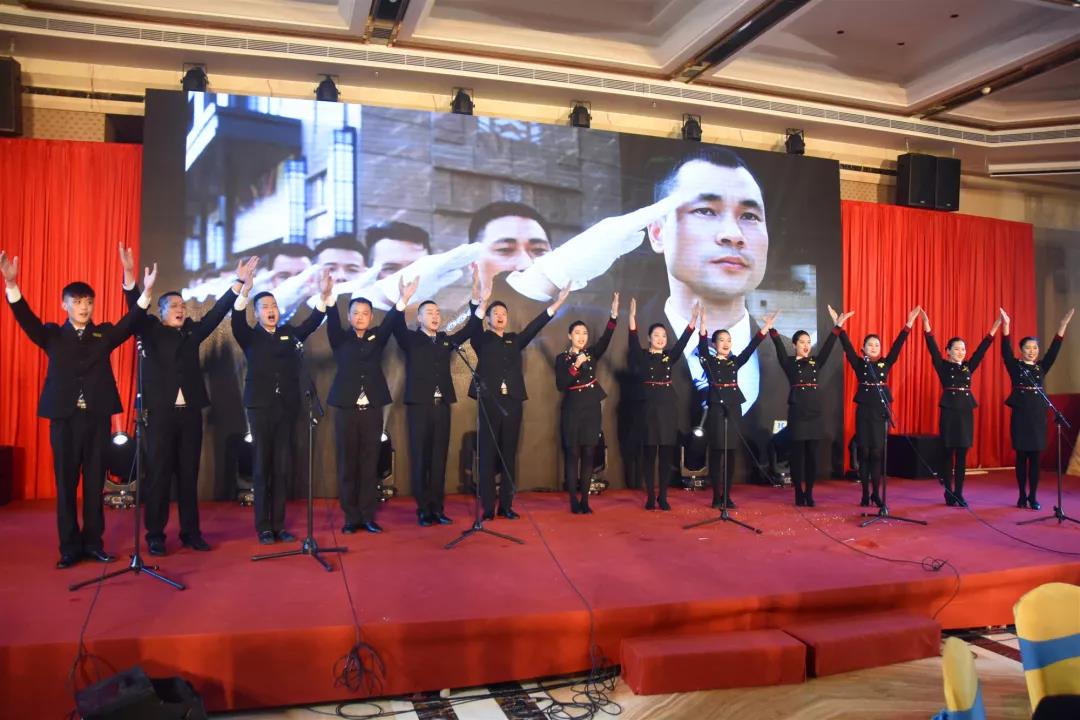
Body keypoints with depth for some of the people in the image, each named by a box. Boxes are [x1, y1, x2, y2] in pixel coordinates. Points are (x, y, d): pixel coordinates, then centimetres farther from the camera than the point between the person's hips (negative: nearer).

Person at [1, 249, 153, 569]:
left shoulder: (105, 334, 9)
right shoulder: (53, 335, 9)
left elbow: (129, 323, -7)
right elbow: (27, 320, -7)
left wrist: (145, 293, -24)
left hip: (97, 416, 1)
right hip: (64, 417, 0)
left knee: (95, 482, 6)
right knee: (65, 483, 3)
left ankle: (93, 542, 14)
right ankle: (70, 546, 10)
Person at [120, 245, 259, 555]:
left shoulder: (192, 332, 14)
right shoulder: (150, 331, 5)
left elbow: (217, 312, 7)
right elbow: (135, 308, -9)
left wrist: (239, 281, 0)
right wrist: (129, 273, -25)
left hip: (190, 412, 3)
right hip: (160, 412, -3)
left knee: (189, 474, 8)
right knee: (158, 474, 0)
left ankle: (190, 532, 15)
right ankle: (155, 535, 8)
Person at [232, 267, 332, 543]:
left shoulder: (289, 333, 12)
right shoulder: (250, 336, 3)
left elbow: (312, 322, 0)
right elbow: (236, 321, -15)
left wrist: (324, 297, -16)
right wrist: (244, 292, -32)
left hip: (286, 407, 3)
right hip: (261, 407, -3)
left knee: (283, 468, 5)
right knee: (262, 468, 2)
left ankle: (279, 524, 12)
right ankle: (263, 526, 7)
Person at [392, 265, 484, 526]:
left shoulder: (445, 340, 15)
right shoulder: (410, 339, 3)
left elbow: (469, 329, 7)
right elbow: (397, 328, -16)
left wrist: (476, 298, -5)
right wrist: (401, 300, -34)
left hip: (442, 405, 4)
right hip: (419, 405, -4)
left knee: (439, 458, 5)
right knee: (419, 459, -1)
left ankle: (437, 508, 11)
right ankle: (423, 510, 4)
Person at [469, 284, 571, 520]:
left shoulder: (515, 339, 16)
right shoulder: (481, 339, 7)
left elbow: (535, 326, 6)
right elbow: (474, 326, -13)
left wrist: (557, 303, -4)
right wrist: (482, 301, -31)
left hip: (512, 403, 3)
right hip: (489, 402, -3)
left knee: (509, 456, 6)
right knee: (487, 455, -2)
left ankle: (506, 506, 12)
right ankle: (488, 508, 1)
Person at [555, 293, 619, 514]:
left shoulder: (592, 353, 7)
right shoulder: (562, 359, 1)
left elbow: (606, 338, -11)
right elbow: (560, 385, -11)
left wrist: (614, 314, -24)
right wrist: (575, 366, -20)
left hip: (591, 408, 3)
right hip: (572, 409, -2)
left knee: (588, 454, 4)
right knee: (572, 454, -1)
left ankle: (585, 500, 10)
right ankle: (574, 501, 3)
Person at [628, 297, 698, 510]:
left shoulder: (670, 356, 9)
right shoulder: (642, 356, 1)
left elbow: (683, 341, -2)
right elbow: (633, 341, -14)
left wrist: (693, 319, -13)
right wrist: (632, 316, -29)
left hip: (668, 406, 3)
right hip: (649, 406, -3)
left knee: (667, 453, 3)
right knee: (649, 453, 1)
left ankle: (663, 496, 10)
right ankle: (650, 497, 8)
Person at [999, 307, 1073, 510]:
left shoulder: (1042, 367, 9)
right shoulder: (1015, 366, 0)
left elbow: (1054, 350, 1)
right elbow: (1006, 350, -12)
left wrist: (1063, 325, -8)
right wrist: (1005, 325, -24)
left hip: (1038, 415, 3)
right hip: (1020, 414, -3)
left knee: (1035, 457, 3)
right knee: (1021, 457, 2)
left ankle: (1033, 497, 8)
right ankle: (1022, 496, 9)